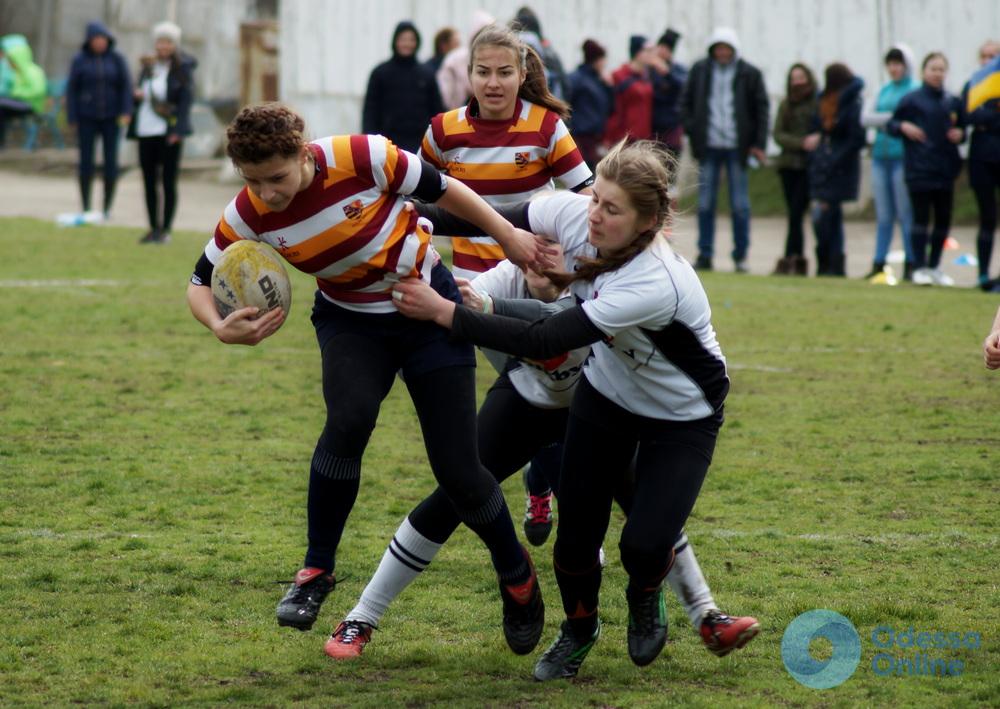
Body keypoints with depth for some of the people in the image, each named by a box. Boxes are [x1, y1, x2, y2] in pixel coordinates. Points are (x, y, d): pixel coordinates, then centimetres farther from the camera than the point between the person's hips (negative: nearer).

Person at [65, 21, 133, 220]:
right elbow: (72, 89, 1)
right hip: (87, 117, 0)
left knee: (111, 161, -2)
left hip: (110, 117, 0)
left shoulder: (116, 58, -1)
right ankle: (85, 207, 7)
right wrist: (72, 118, -3)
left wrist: (126, 112, -12)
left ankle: (107, 207, 8)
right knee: (86, 161, -1)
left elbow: (126, 86, -1)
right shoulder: (80, 60, -2)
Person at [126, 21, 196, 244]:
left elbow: (186, 100, -8)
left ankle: (166, 229, 2)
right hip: (146, 131, 6)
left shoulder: (182, 68, -3)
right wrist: (137, 95, -2)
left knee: (168, 182, -2)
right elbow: (138, 97, 23)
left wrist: (177, 131, -17)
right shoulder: (148, 67, 14)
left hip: (169, 132, -6)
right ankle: (153, 228, 16)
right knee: (149, 182, 8)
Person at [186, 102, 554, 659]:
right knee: (348, 422, -30)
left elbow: (441, 189, -13)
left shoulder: (360, 159, -29)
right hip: (351, 323, 2)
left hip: (430, 309, -2)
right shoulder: (249, 216, -19)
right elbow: (203, 281, -6)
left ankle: (517, 575, 24)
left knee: (459, 471, -5)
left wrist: (509, 235, -6)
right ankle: (317, 571, -11)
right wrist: (220, 327, -27)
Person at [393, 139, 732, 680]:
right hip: (606, 396, 5)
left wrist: (442, 311, -42)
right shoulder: (573, 215, -25)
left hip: (682, 417, -5)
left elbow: (542, 342, -43)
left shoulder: (657, 285, -42)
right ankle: (579, 629, 29)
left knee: (645, 546, -17)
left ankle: (646, 597, 21)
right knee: (575, 538, -2)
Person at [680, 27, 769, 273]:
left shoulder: (750, 74, 1)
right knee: (705, 204, 2)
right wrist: (692, 131, -3)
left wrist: (758, 144, -2)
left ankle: (741, 256, 8)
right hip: (709, 146, 2)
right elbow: (685, 102, 10)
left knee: (740, 205, 1)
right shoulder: (700, 70, 6)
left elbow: (762, 109, 3)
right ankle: (705, 255, 8)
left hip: (737, 147, -2)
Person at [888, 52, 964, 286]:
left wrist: (960, 134, -1)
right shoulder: (911, 100, -1)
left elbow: (960, 128, 21)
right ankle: (920, 267, -1)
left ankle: (934, 266, 19)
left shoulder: (953, 102, 10)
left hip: (946, 170, 4)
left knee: (943, 220, 7)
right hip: (919, 169, -4)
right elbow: (891, 124, 4)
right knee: (921, 218, -5)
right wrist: (903, 126, -16)